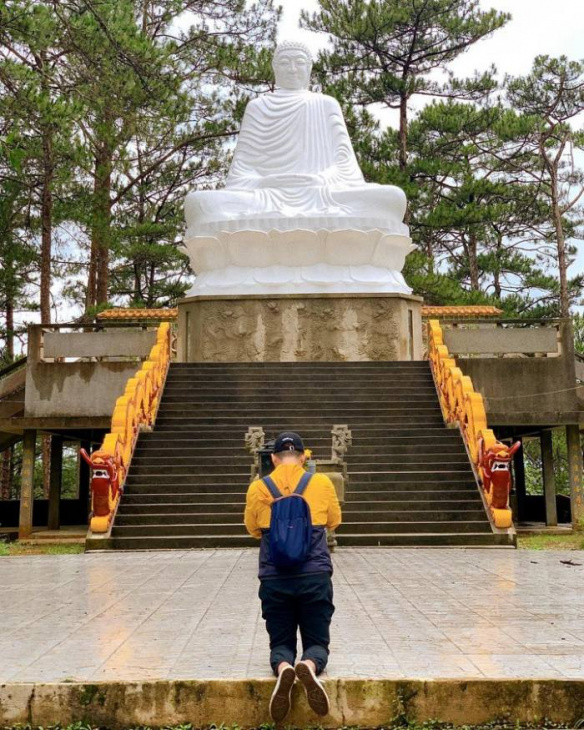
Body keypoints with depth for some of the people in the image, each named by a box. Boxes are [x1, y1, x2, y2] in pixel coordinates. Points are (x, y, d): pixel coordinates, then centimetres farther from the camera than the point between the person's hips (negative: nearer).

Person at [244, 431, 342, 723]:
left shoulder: (257, 488, 1)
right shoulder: (322, 483, 1)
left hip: (274, 580, 0)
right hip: (315, 578, 0)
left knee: (281, 643, 13)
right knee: (316, 643, 11)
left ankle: (283, 667, -23)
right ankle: (309, 666, -26)